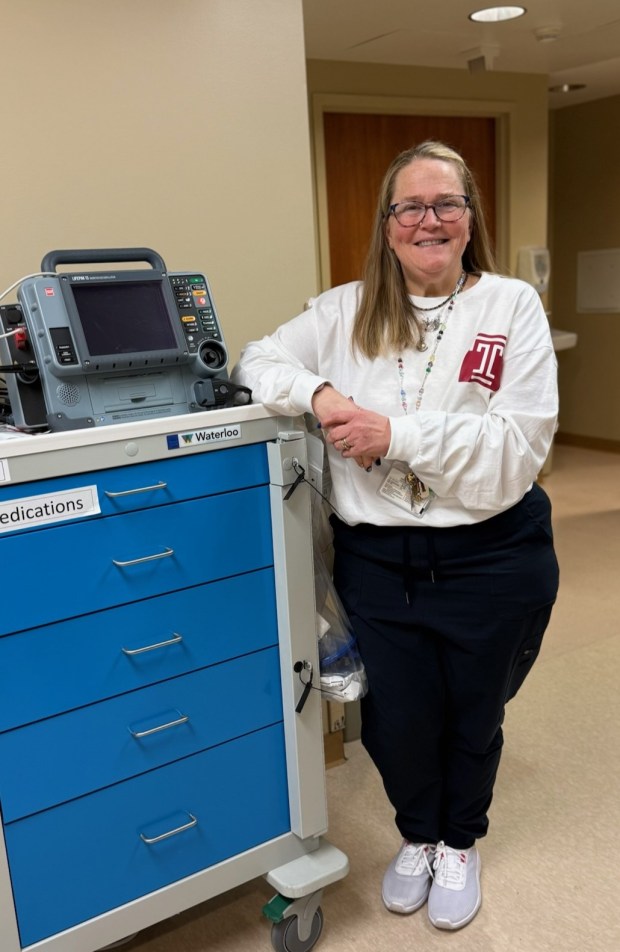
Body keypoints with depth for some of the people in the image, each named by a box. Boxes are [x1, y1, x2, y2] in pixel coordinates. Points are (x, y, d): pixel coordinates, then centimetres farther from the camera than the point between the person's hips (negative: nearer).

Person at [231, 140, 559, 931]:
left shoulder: (513, 307, -7)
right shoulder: (347, 311, 2)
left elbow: (515, 452, -15)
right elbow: (258, 360, 5)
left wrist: (397, 434, -24)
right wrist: (318, 393, -16)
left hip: (489, 561, -1)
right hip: (376, 560, 2)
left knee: (472, 715, 18)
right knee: (396, 720, 12)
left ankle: (460, 843, 50)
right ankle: (417, 836, 47)